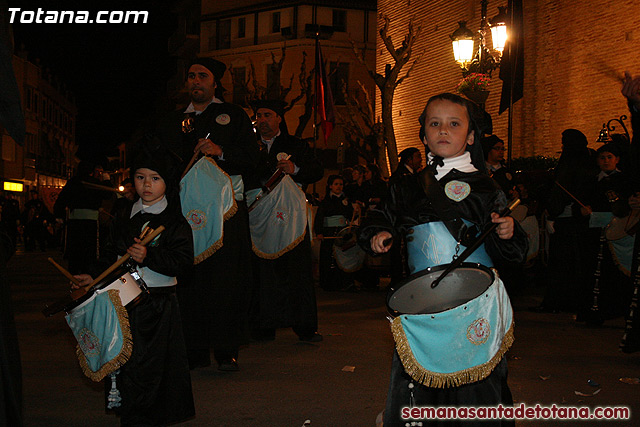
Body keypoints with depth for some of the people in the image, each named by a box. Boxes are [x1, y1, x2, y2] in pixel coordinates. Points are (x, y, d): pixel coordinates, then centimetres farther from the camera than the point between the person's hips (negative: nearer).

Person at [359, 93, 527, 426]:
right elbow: (383, 218, 20)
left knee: (476, 391, 3)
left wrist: (507, 233, -22)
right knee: (411, 393, 7)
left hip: (474, 301, -2)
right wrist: (378, 234, -1)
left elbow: (511, 252, 0)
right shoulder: (408, 188, 8)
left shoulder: (484, 187, 1)